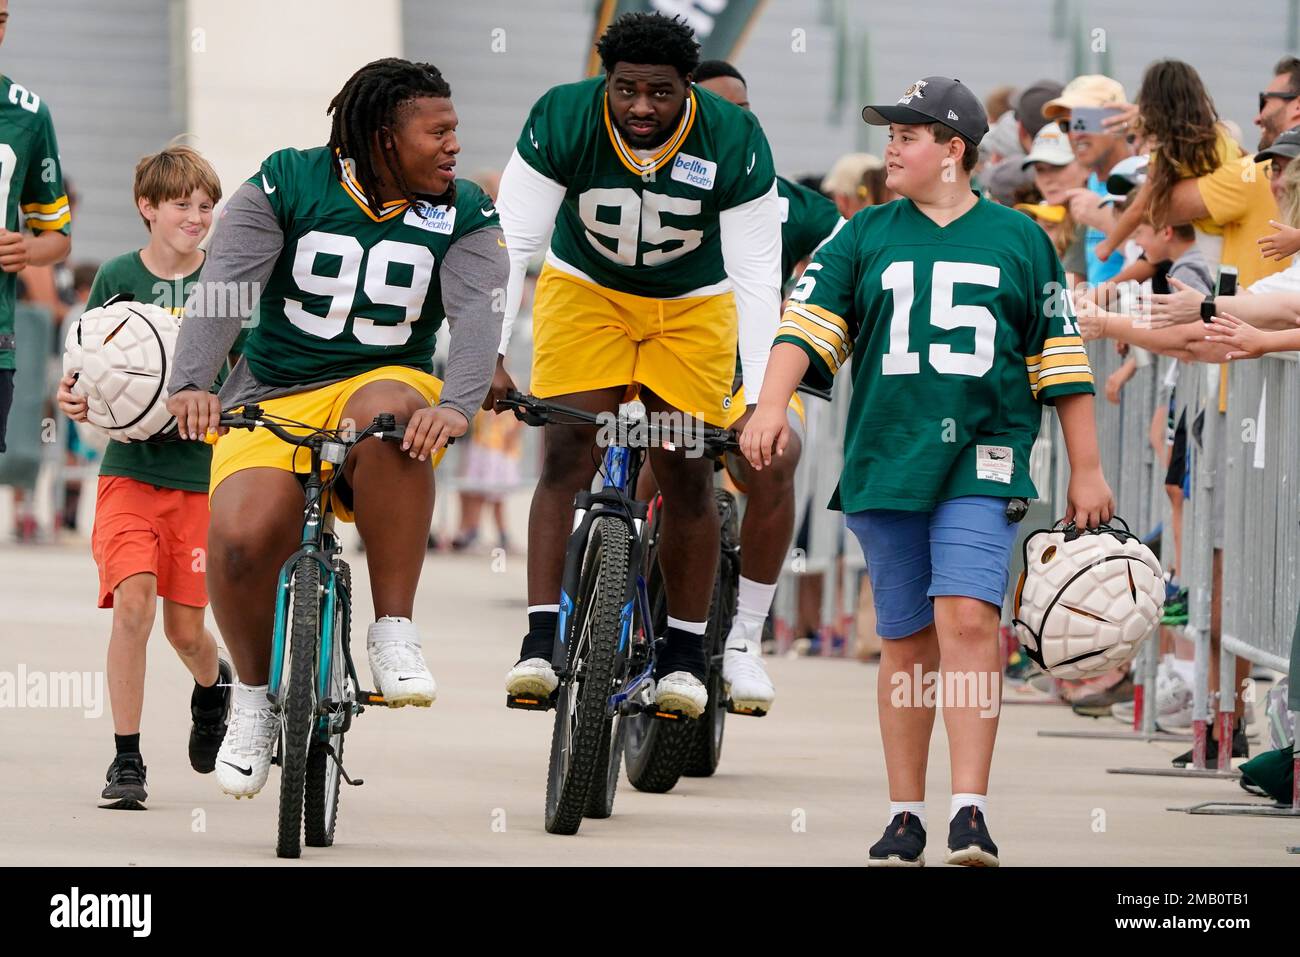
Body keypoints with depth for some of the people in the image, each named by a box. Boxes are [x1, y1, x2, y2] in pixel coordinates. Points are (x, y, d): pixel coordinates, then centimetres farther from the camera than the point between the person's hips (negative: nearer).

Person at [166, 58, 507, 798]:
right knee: (241, 541, -29)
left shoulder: (464, 214, 1)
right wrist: (193, 383, -29)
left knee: (389, 411, -39)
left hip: (381, 383, 0)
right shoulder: (287, 184, -3)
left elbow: (479, 314, -15)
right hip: (272, 398, 0)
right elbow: (223, 286, -12)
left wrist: (457, 405, -35)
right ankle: (257, 693, 2)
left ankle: (394, 632, -28)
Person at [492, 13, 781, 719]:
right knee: (566, 458, -14)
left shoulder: (734, 144, -25)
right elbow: (510, 242, -22)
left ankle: (685, 655, 7)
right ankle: (540, 644, -16)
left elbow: (756, 277, -22)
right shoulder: (561, 123, -25)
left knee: (686, 473, -6)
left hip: (692, 305, 0)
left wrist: (758, 397, -26)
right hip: (584, 289, 0)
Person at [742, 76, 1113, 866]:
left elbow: (1061, 357, 11)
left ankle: (970, 815, -20)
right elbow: (808, 320, -1)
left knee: (969, 621, -17)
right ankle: (906, 817, 15)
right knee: (907, 644, 6)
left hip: (983, 464, -2)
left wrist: (1087, 471, 10)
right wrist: (773, 403, -19)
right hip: (885, 465, 2)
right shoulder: (865, 237, 10)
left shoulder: (1019, 240, 8)